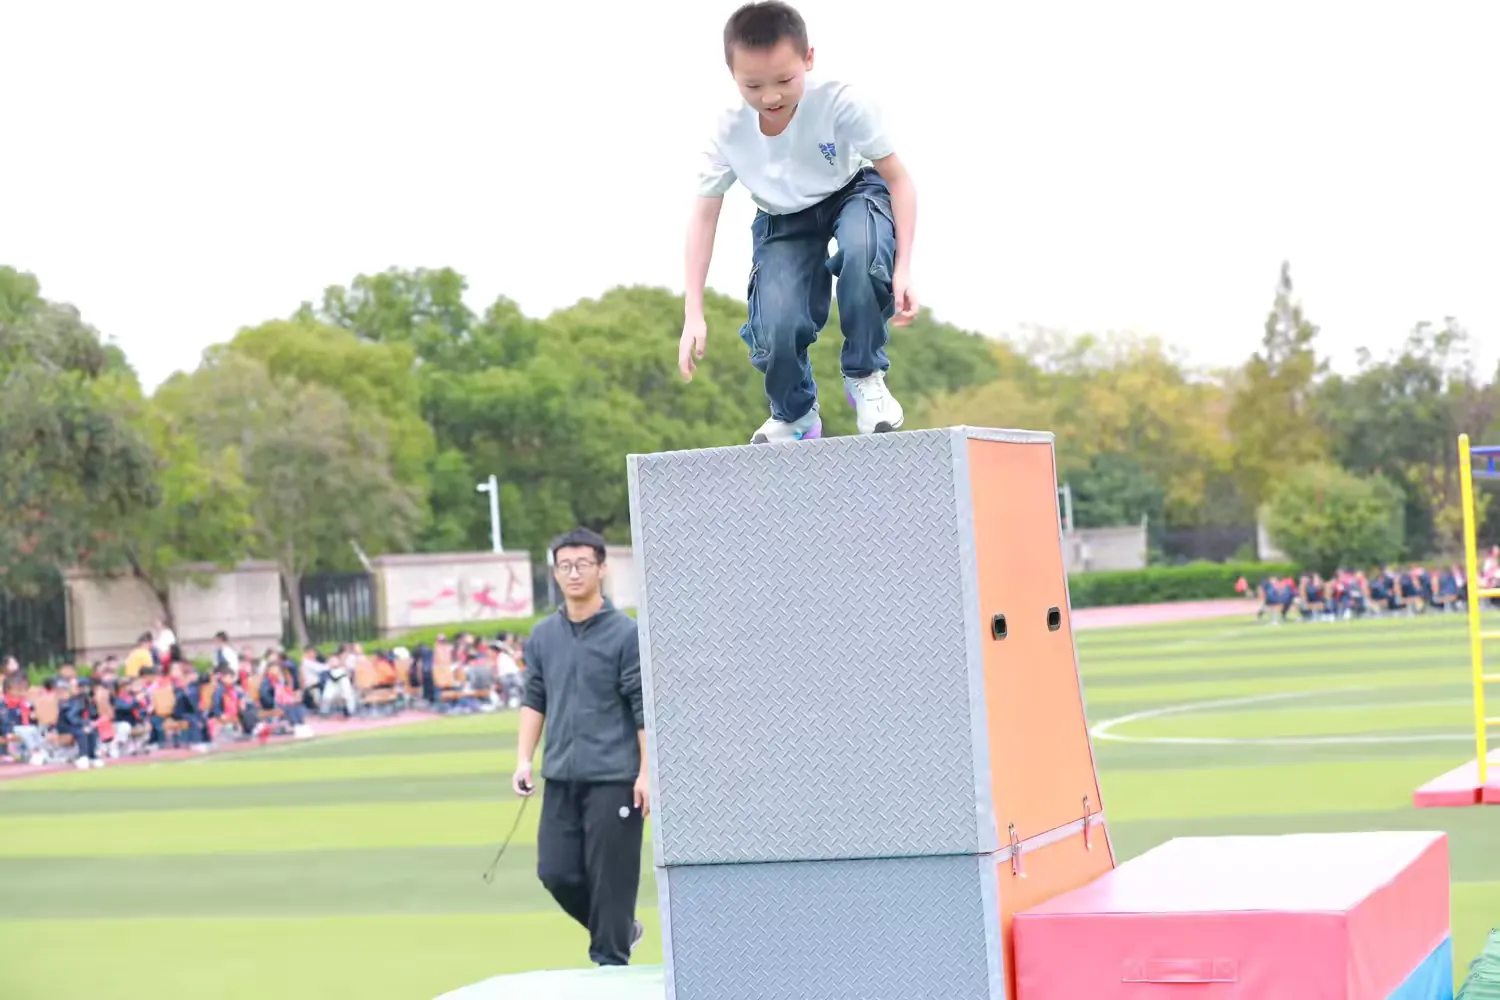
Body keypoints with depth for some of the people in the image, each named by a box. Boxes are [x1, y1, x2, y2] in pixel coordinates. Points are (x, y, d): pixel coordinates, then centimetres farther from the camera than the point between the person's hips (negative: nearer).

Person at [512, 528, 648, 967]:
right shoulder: (542, 636, 9)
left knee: (611, 877, -1)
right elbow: (534, 700, 14)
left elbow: (644, 709, -7)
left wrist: (646, 773, -11)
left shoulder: (626, 633, -6)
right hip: (560, 779, 5)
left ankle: (611, 962, 12)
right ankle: (620, 931, 29)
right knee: (556, 873, 6)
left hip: (613, 779, -5)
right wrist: (524, 760, 4)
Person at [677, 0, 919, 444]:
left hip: (851, 194, -2)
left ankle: (864, 376, -13)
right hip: (783, 222, 2)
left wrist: (902, 269, -28)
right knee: (777, 329, -21)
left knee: (862, 251, -39)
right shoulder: (729, 133, -24)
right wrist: (694, 314, -16)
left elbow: (898, 179, -21)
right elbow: (704, 216, -12)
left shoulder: (841, 103, -31)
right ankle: (794, 415, 15)